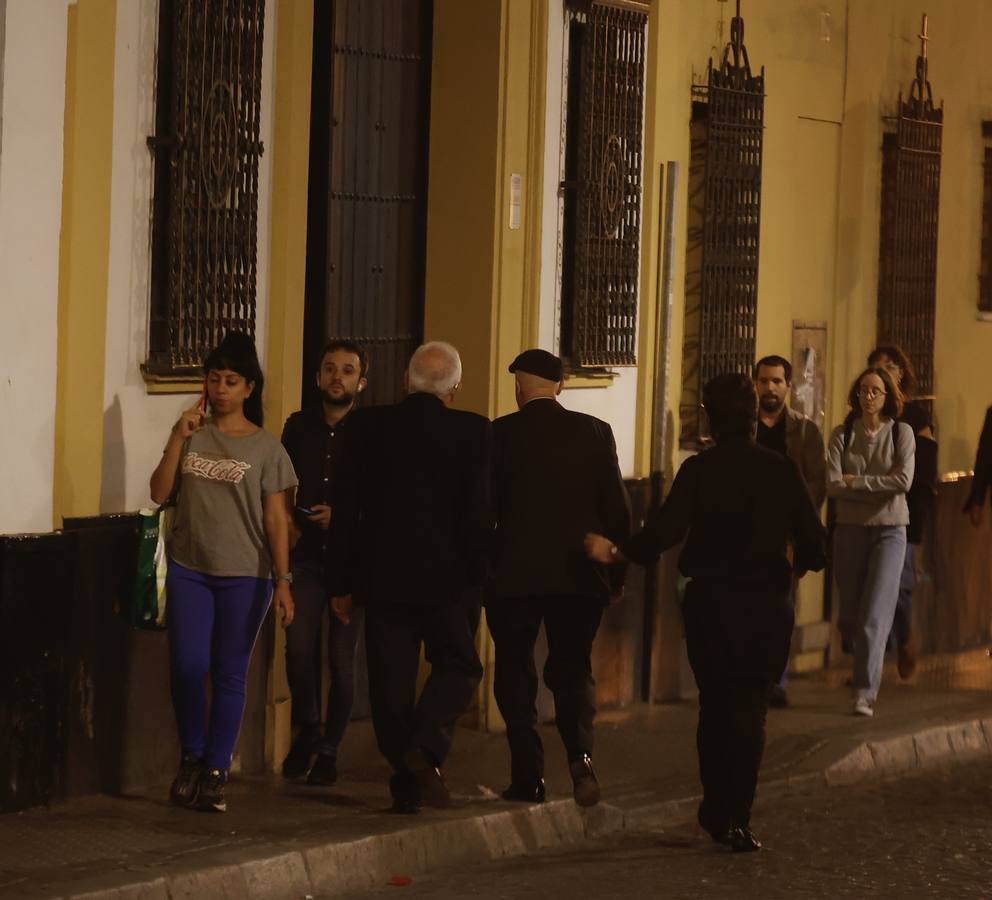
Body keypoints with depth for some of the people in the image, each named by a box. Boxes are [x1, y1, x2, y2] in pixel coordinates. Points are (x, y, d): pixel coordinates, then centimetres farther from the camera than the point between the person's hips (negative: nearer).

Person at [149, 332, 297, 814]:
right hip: (189, 569, 2)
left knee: (229, 674, 2)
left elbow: (276, 519, -1)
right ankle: (191, 758, 17)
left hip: (243, 575, -2)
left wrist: (283, 580, -7)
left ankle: (215, 772, 10)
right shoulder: (192, 435, 6)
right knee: (187, 667, -4)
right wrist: (179, 437, -9)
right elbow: (160, 493, 0)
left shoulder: (265, 448, 0)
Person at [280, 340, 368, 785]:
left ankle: (329, 749, 13)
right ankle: (306, 733, 21)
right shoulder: (298, 426, 8)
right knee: (299, 649, -2)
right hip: (305, 551, 3)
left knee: (341, 656, 0)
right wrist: (285, 522, 2)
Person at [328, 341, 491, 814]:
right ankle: (426, 746, -10)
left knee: (391, 679, 9)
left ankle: (406, 783, 11)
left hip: (382, 575, 2)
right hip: (448, 578, -2)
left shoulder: (366, 426, 0)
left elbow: (344, 509, 1)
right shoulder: (473, 432, -6)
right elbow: (479, 512, -10)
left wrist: (341, 583, 7)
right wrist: (476, 576, 0)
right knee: (458, 666, 13)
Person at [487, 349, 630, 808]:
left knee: (516, 671, 9)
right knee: (573, 668, 12)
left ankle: (528, 775, 5)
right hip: (579, 576, 2)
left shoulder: (501, 433, -5)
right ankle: (580, 754, -13)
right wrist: (617, 574, 11)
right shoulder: (595, 432, 2)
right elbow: (616, 507, 3)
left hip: (513, 575, -2)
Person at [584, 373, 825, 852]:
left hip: (709, 602, 0)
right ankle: (736, 818, -1)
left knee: (714, 705, 16)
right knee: (749, 710, 6)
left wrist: (615, 551, 0)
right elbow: (814, 544, -2)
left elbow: (664, 530, -16)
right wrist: (792, 564, 20)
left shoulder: (699, 470, -9)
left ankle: (716, 809, 25)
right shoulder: (780, 470, -3)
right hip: (766, 605, 0)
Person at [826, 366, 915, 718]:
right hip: (850, 529, 2)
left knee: (874, 616, -12)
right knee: (849, 615, 7)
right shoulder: (842, 435, 2)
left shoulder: (901, 433, 0)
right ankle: (864, 672, 31)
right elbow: (832, 485, -9)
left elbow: (903, 481, -13)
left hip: (889, 531, -2)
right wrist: (878, 487, -12)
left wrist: (856, 482, -9)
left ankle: (865, 694, -14)